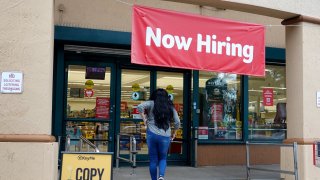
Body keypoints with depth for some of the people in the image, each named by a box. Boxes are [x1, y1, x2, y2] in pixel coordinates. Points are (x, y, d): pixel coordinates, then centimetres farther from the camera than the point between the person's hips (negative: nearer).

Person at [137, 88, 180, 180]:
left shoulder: (152, 104, 4)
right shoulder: (170, 107, 10)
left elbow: (140, 106, -13)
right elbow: (177, 122, 6)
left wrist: (144, 119, -3)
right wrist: (173, 133, 20)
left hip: (152, 134, -1)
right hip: (165, 136, 2)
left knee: (153, 159, 9)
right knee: (163, 158, 15)